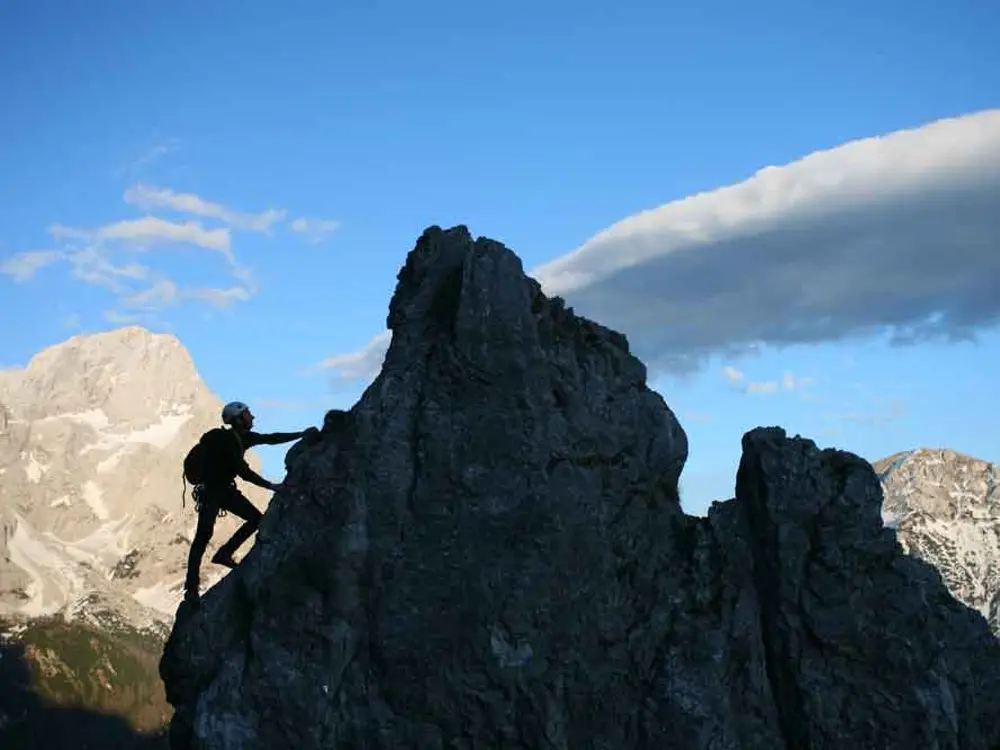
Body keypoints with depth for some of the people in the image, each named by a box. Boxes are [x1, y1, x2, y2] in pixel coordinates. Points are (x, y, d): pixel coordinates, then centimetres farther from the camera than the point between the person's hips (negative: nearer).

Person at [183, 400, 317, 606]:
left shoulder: (243, 437, 2)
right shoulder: (226, 441, -23)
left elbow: (271, 439, 11)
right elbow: (244, 472, -28)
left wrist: (301, 434, 8)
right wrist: (272, 486, -28)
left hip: (226, 489, 9)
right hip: (211, 490, -9)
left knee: (256, 518, 4)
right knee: (204, 534, -18)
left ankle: (224, 554, 11)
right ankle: (191, 588, -20)